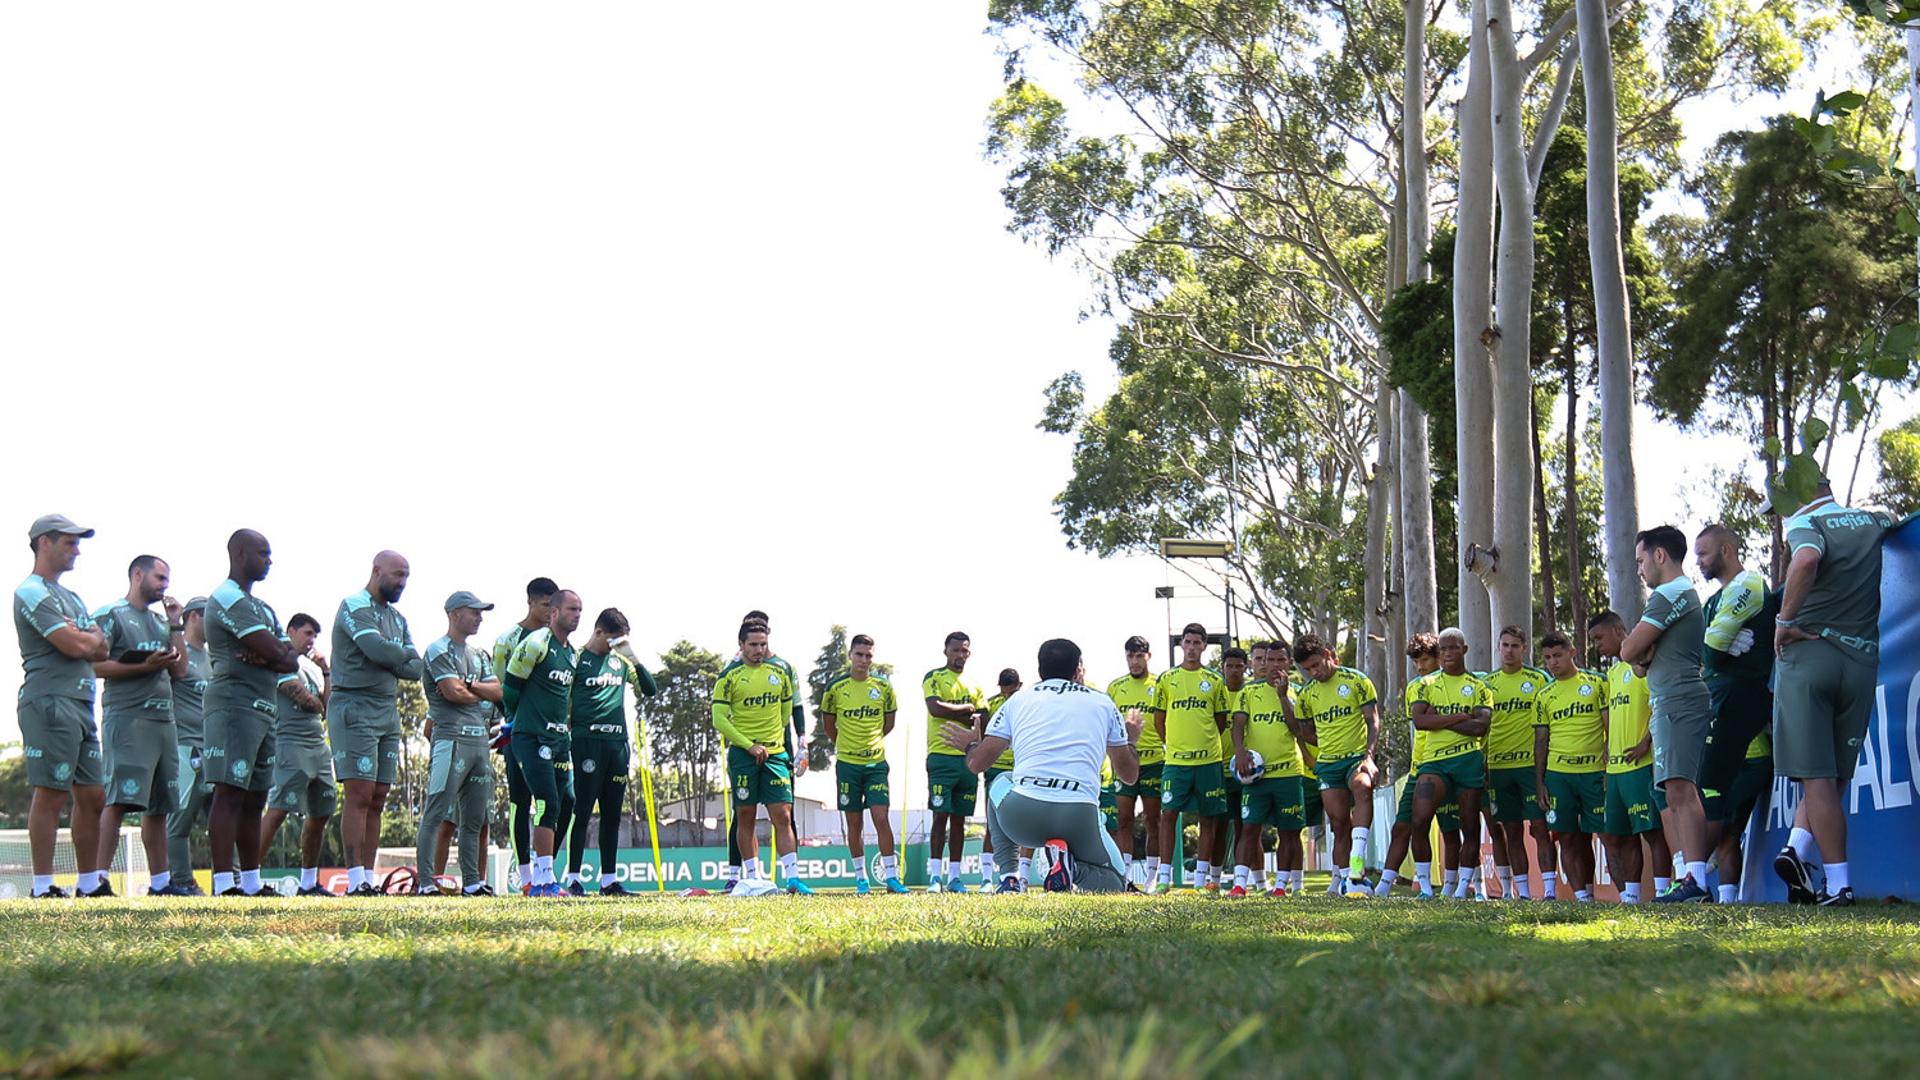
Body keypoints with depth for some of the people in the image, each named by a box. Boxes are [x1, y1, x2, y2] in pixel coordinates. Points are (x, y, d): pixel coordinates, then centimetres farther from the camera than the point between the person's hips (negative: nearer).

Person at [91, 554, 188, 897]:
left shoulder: (160, 622, 23)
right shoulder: (111, 615, 0)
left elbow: (180, 670, 18)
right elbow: (94, 665, -11)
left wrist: (175, 626, 12)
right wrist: (144, 667, -18)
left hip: (164, 720, 8)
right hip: (128, 718, -8)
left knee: (159, 805, 8)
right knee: (119, 800, -16)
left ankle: (159, 882, 11)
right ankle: (98, 881, -19)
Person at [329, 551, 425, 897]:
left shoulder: (398, 619, 19)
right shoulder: (355, 606, -7)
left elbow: (416, 668, 9)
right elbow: (379, 649, -21)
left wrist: (390, 659, -10)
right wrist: (405, 654, -1)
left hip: (389, 712, 8)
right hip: (354, 710, -8)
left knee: (377, 801, 5)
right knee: (360, 795, -12)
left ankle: (369, 878, 7)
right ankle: (355, 881, -13)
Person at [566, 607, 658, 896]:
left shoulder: (620, 662, 16)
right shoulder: (578, 659, -1)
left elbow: (650, 690, 14)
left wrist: (634, 658, 2)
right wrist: (566, 738, -7)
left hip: (618, 743, 6)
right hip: (587, 741, -6)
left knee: (613, 815, 7)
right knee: (582, 811, -7)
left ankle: (609, 880, 11)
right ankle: (573, 879, -5)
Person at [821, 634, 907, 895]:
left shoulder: (884, 687, 1)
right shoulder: (835, 688, -2)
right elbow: (828, 724, 12)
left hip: (876, 762, 0)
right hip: (847, 764, 0)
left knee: (881, 817, -9)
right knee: (854, 822, 5)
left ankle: (890, 875, -6)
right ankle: (861, 877, 13)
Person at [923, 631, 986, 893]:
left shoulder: (974, 685, 18)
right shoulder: (934, 677, 2)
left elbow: (984, 721, 13)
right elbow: (936, 707, -15)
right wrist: (968, 709, -5)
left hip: (968, 757, 5)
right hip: (941, 756, -5)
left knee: (959, 818, 6)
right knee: (941, 815, -8)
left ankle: (954, 876, 9)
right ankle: (935, 875, -7)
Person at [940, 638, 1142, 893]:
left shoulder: (1018, 700, 17)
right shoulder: (1102, 703, 18)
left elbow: (977, 764, 18)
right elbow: (1129, 774, 25)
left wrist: (970, 746, 43)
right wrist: (1130, 741, 48)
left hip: (1021, 819, 1)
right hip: (1080, 819, -1)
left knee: (1000, 783, 36)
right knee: (1114, 884, 23)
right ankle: (1071, 867, -11)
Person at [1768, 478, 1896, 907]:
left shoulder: (1806, 524, -3)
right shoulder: (1874, 522, 14)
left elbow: (1807, 559, -26)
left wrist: (1785, 620, -18)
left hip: (1808, 654, -4)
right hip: (1861, 660, 4)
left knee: (1817, 777, -3)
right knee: (1834, 774, 12)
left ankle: (1839, 884, -9)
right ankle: (1798, 849, -8)